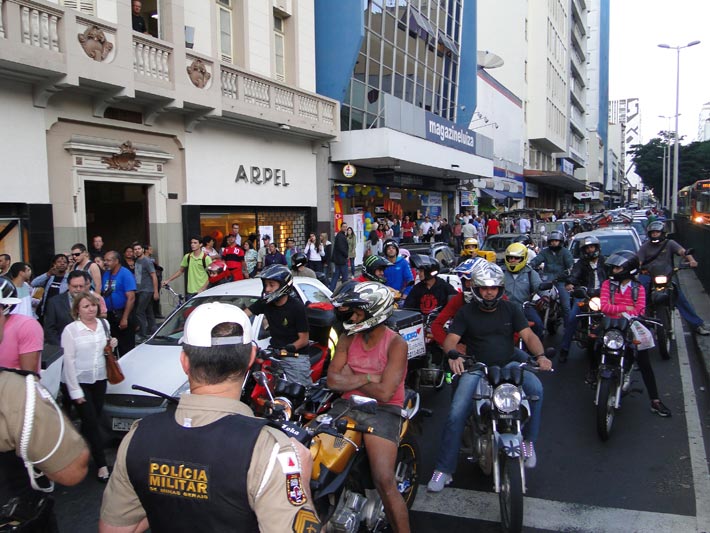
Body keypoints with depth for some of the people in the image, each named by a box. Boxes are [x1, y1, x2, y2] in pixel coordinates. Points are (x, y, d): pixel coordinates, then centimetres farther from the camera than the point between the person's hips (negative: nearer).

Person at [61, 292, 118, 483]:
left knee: (93, 420, 12)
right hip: (78, 381, -5)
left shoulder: (104, 324, 4)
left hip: (99, 379, 5)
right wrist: (75, 391, -15)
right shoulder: (70, 330, -12)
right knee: (91, 422, -5)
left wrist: (111, 344, -3)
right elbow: (69, 361, -13)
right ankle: (101, 464, 2)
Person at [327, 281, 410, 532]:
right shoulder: (348, 338, 9)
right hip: (346, 406, 5)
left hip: (382, 410, -5)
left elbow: (384, 392, -17)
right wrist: (367, 378, -10)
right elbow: (333, 381, -1)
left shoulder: (396, 344, -7)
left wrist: (350, 378, -4)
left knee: (384, 481, -18)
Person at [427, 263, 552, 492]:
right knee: (456, 413, -19)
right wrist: (453, 355, -28)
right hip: (476, 368, -1)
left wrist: (540, 355, -18)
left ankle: (528, 440, -7)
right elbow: (450, 340, -4)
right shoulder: (466, 312, 5)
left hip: (508, 364, 1)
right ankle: (444, 469, -7)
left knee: (535, 388, -29)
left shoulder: (511, 309, 10)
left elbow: (528, 335, 2)